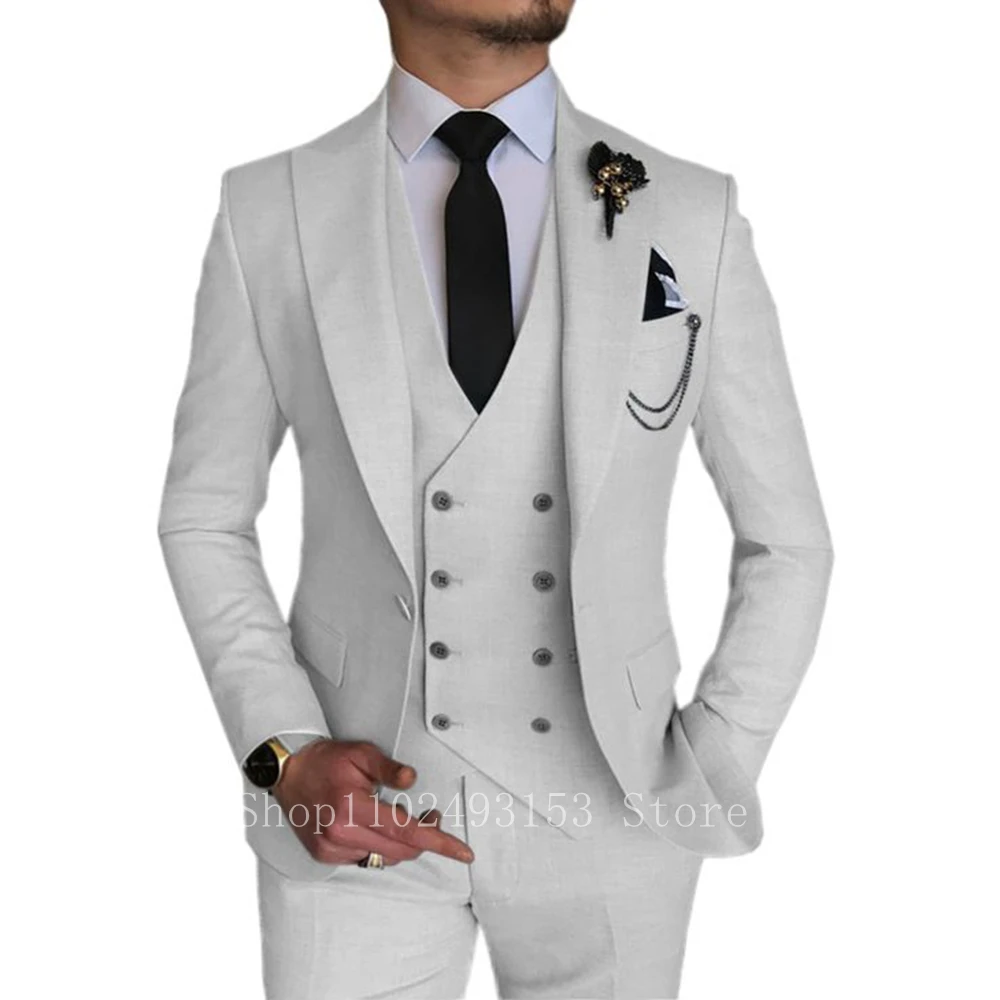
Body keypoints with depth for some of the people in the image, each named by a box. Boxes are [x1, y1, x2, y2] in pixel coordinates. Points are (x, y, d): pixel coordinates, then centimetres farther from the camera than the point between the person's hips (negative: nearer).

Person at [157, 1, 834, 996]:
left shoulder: (693, 218, -5)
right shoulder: (267, 213, -6)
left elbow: (787, 539, 3)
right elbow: (205, 518, 3)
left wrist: (709, 782, -3)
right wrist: (285, 756, -9)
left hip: (604, 806, 1)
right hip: (360, 808, 0)